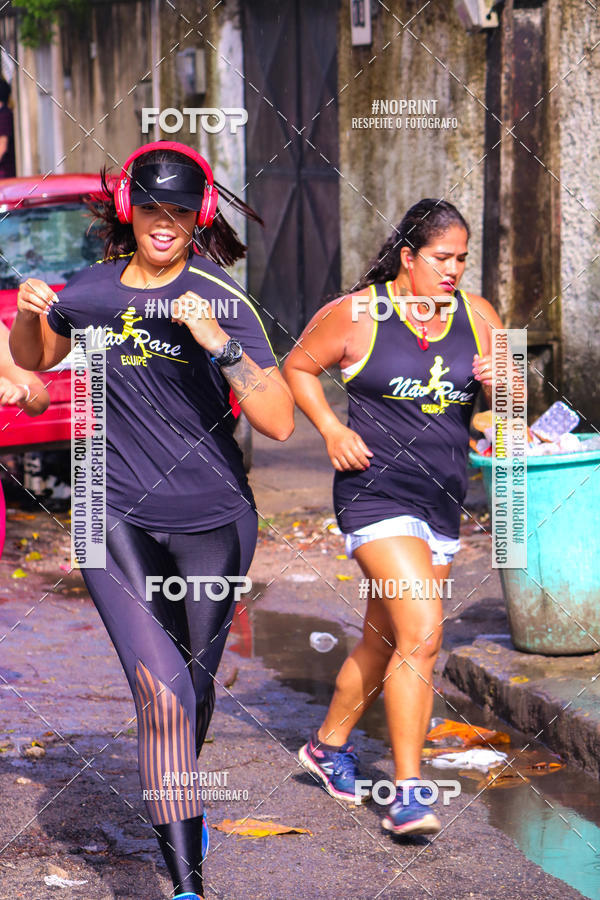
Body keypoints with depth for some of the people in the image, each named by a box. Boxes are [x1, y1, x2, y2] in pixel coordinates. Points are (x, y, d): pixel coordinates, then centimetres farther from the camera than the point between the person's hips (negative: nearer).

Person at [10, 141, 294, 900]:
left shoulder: (221, 302, -8)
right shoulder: (91, 292, 3)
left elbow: (279, 423, -16)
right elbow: (33, 358, 24)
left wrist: (218, 344, -28)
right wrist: (29, 315, 1)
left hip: (211, 522, 0)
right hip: (119, 518, 1)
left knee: (195, 682, 17)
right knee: (162, 688, -16)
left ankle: (181, 805, 48)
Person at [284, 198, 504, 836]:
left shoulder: (477, 318, 6)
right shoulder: (357, 315, -6)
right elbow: (298, 366, 7)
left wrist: (497, 386, -11)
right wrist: (332, 429, -6)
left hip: (443, 505, 6)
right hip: (376, 493, -6)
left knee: (385, 640, 17)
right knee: (422, 632, -20)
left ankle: (329, 745, 40)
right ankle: (407, 794, -16)